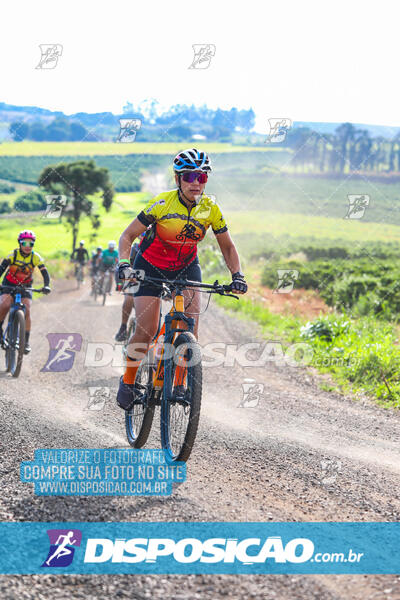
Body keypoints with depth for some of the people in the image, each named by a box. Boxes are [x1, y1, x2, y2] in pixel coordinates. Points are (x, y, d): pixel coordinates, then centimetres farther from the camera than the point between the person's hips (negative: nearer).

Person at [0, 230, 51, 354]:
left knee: (26, 311, -19)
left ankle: (26, 341, -11)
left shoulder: (35, 257, -13)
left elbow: (45, 273, -14)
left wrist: (46, 286, -33)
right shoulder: (13, 254, -16)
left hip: (25, 287, 1)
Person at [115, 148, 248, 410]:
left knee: (191, 320, -19)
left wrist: (237, 275, -17)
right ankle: (128, 381, 9)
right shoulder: (162, 203, -23)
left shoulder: (211, 208, -14)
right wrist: (124, 265, -34)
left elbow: (227, 246, -2)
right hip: (151, 266, -3)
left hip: (186, 267, 3)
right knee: (146, 330, -13)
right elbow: (128, 236, -18)